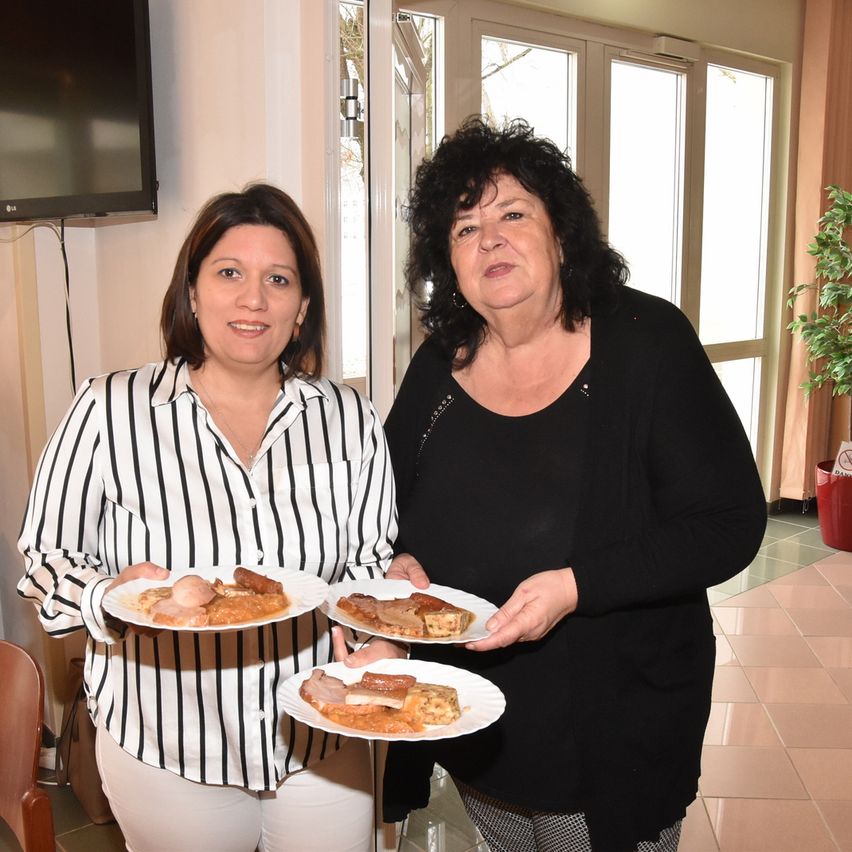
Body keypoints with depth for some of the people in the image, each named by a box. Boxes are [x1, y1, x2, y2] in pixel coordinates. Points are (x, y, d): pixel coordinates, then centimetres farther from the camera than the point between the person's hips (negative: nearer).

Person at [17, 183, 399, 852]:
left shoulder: (350, 419, -5)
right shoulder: (109, 409, -11)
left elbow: (371, 563, 2)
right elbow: (47, 556, -4)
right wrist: (112, 596, -24)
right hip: (166, 752, -1)